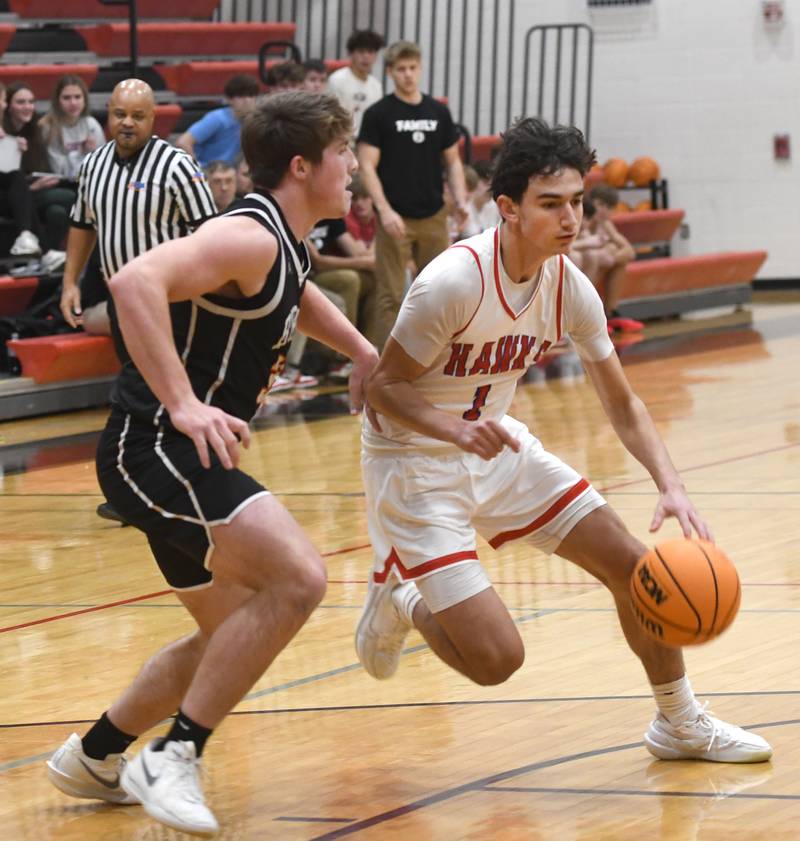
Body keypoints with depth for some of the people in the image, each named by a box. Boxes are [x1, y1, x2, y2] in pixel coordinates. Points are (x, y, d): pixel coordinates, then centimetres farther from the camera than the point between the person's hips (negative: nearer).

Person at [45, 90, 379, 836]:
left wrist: (362, 352, 28)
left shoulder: (285, 242, 13)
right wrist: (183, 405, -36)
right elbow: (135, 281, -33)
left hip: (183, 454, 11)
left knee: (234, 632, 20)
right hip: (153, 447, -11)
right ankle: (174, 758, -16)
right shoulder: (250, 237, -17)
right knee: (298, 577, -23)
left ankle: (94, 757, 34)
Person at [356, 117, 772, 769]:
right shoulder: (455, 282, -27)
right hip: (414, 463, -7)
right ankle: (401, 601, 18)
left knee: (633, 563, 3)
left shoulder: (570, 288, -7)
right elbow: (382, 387, -18)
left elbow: (622, 405, 2)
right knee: (496, 657, -15)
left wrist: (671, 486, -14)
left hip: (498, 446, 7)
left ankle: (682, 725, 26)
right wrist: (458, 430, -36)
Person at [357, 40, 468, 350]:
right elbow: (367, 166, -7)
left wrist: (460, 200, -1)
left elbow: (452, 161, 14)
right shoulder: (378, 114, -4)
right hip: (396, 219, -4)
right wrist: (385, 210, -17)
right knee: (391, 295, -2)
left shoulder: (438, 112, 9)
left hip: (433, 216, 4)